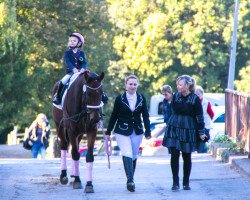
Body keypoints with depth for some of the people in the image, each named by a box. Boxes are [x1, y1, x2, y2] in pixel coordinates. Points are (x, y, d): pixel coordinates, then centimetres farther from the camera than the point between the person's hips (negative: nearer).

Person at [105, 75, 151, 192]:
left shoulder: (141, 98, 3)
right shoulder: (120, 99, -3)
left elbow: (145, 116, 5)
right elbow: (114, 116, 2)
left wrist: (148, 132, -1)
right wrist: (108, 132, 4)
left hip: (137, 132, 3)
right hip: (122, 132, -3)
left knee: (134, 156, 11)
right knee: (127, 154, -16)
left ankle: (130, 180, 24)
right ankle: (130, 181, -23)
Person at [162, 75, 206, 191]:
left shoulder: (195, 99, -7)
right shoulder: (175, 96, 2)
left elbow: (199, 117, -3)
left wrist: (201, 132, -2)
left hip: (188, 131, -2)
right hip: (174, 129, 2)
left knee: (187, 157, 6)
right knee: (174, 155, -6)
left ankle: (186, 183, 16)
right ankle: (175, 183, -4)